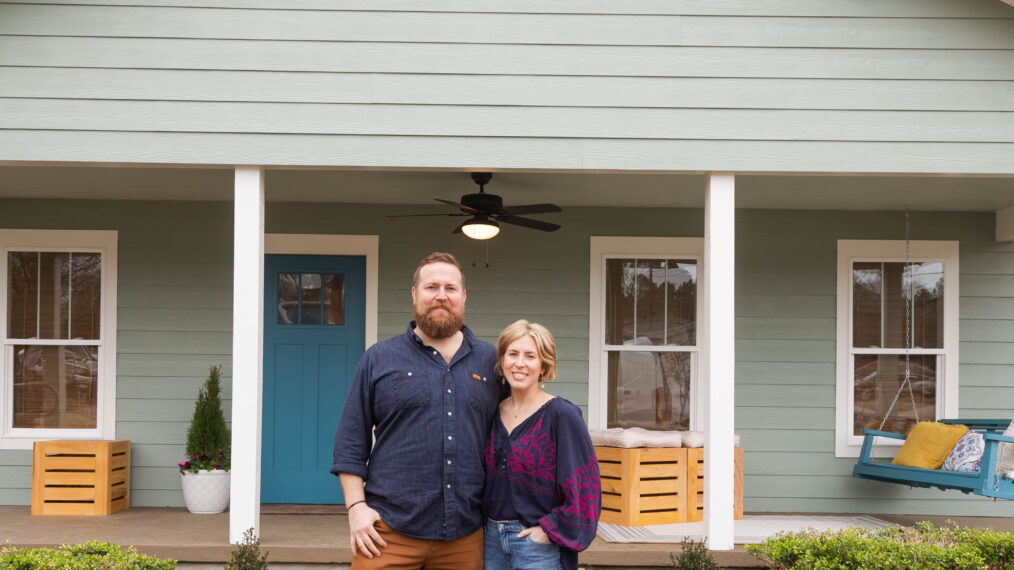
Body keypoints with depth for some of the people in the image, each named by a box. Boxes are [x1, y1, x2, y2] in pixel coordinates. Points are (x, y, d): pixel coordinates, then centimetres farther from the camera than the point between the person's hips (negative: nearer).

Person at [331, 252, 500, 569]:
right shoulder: (379, 359, 5)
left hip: (465, 535, 2)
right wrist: (356, 507, -5)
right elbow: (350, 440, 4)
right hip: (390, 529, -2)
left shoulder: (489, 361, 11)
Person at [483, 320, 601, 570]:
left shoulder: (562, 414, -10)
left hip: (539, 545, -5)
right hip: (492, 540, 5)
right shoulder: (494, 414, 7)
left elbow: (585, 484, -12)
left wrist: (551, 529, -12)